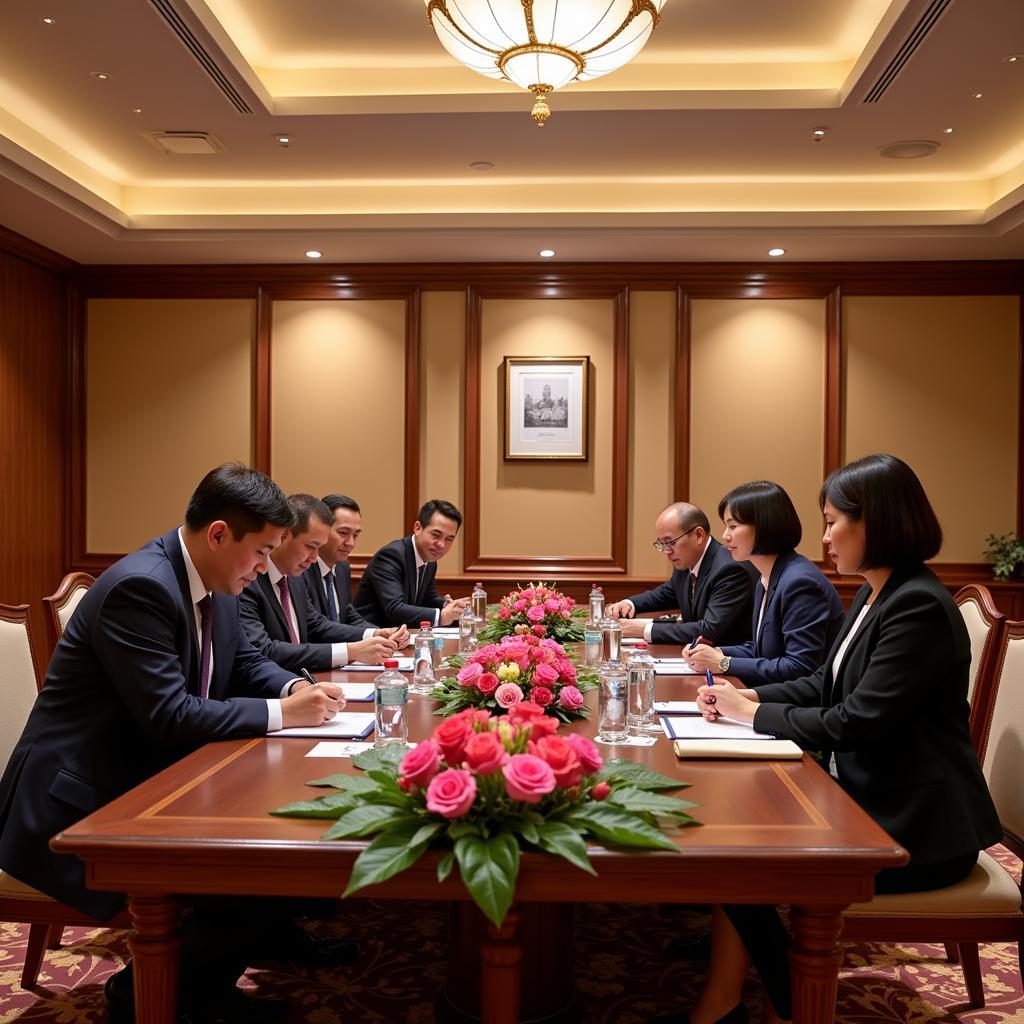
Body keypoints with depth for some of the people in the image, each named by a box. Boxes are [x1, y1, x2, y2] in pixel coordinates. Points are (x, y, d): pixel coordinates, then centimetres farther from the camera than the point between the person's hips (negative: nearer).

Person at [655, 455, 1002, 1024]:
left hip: (917, 826, -9)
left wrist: (755, 714, -13)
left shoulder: (918, 608, -22)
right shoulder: (875, 596, 8)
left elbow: (856, 723, -25)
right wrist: (746, 696, 0)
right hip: (867, 797, 9)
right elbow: (825, 686, 15)